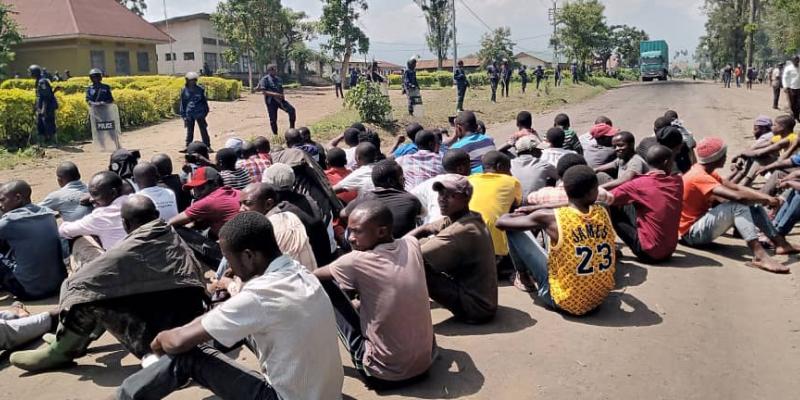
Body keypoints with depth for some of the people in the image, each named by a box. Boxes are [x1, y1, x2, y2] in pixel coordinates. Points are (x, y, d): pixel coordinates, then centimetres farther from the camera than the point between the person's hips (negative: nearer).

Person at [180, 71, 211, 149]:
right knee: (189, 131, 9)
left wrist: (205, 112, 7)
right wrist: (183, 115, 4)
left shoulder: (200, 89, 1)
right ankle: (188, 147, 17)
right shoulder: (184, 90, 2)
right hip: (189, 114, 1)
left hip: (199, 113, -1)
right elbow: (183, 103, 7)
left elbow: (204, 101, 9)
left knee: (203, 130, 2)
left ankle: (207, 146, 8)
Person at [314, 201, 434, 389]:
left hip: (384, 373, -5)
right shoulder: (412, 245, -6)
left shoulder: (356, 262, -19)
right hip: (426, 361, 5)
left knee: (325, 287, 2)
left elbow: (312, 277, 1)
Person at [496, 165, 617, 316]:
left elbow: (501, 222, -8)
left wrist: (520, 214, 14)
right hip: (599, 298, 5)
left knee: (514, 229, 1)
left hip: (564, 301, -5)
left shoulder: (551, 217, -20)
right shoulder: (602, 213, -6)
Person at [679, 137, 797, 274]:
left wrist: (766, 197, -8)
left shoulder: (705, 172, 8)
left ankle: (780, 243, 1)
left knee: (752, 205, 5)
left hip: (702, 221, 10)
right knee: (738, 205, -28)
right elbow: (738, 196, -31)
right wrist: (766, 200, -15)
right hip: (692, 232, -10)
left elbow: (736, 187, 5)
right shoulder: (699, 176, -24)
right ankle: (759, 256, -35)